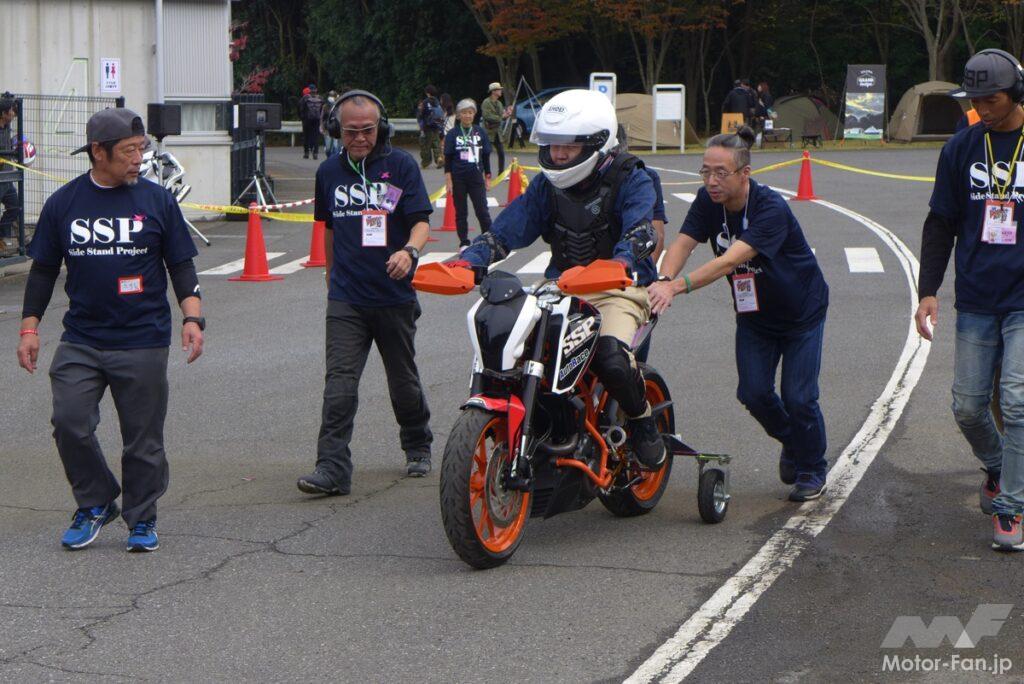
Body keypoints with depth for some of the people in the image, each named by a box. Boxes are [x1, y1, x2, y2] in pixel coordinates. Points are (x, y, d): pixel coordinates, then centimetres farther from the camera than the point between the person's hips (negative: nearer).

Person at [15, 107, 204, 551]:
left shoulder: (157, 201, 2)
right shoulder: (64, 202, 5)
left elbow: (181, 265, 6)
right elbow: (43, 270, 11)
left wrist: (192, 317, -6)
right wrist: (29, 327, 6)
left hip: (143, 344, -1)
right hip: (79, 342, 1)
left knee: (143, 437, 3)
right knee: (69, 423, -7)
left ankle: (142, 518, 19)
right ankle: (95, 503, 14)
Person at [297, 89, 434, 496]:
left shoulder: (401, 165, -3)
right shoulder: (329, 171, 8)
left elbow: (421, 221, -7)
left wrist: (409, 251, -28)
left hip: (395, 295, -1)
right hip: (345, 297, 1)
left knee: (403, 380, 14)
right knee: (340, 382, -11)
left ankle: (418, 447, 37)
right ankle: (332, 468, -14)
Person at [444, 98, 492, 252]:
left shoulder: (480, 132, 4)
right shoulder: (453, 134, 0)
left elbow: (486, 157, 10)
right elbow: (448, 158, 1)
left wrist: (487, 178, 8)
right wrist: (448, 180, -5)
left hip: (476, 178, 0)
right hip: (458, 179, 0)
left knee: (483, 211, -5)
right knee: (461, 212, 7)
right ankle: (464, 243, 15)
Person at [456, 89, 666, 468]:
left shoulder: (629, 179, -7)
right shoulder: (546, 185, 8)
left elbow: (640, 232, -24)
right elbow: (506, 230, 1)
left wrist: (617, 265, -46)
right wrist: (466, 262, -18)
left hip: (619, 287, -5)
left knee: (611, 358, -32)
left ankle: (642, 420, 0)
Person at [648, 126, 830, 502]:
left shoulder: (771, 208, -31)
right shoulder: (709, 201, -13)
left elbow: (731, 260, -42)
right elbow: (683, 242, -25)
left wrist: (679, 286, -53)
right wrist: (664, 280, -46)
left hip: (803, 312, -5)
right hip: (753, 314, 5)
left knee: (798, 397, -6)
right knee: (754, 393, -3)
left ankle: (812, 470, 19)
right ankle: (791, 443, 28)